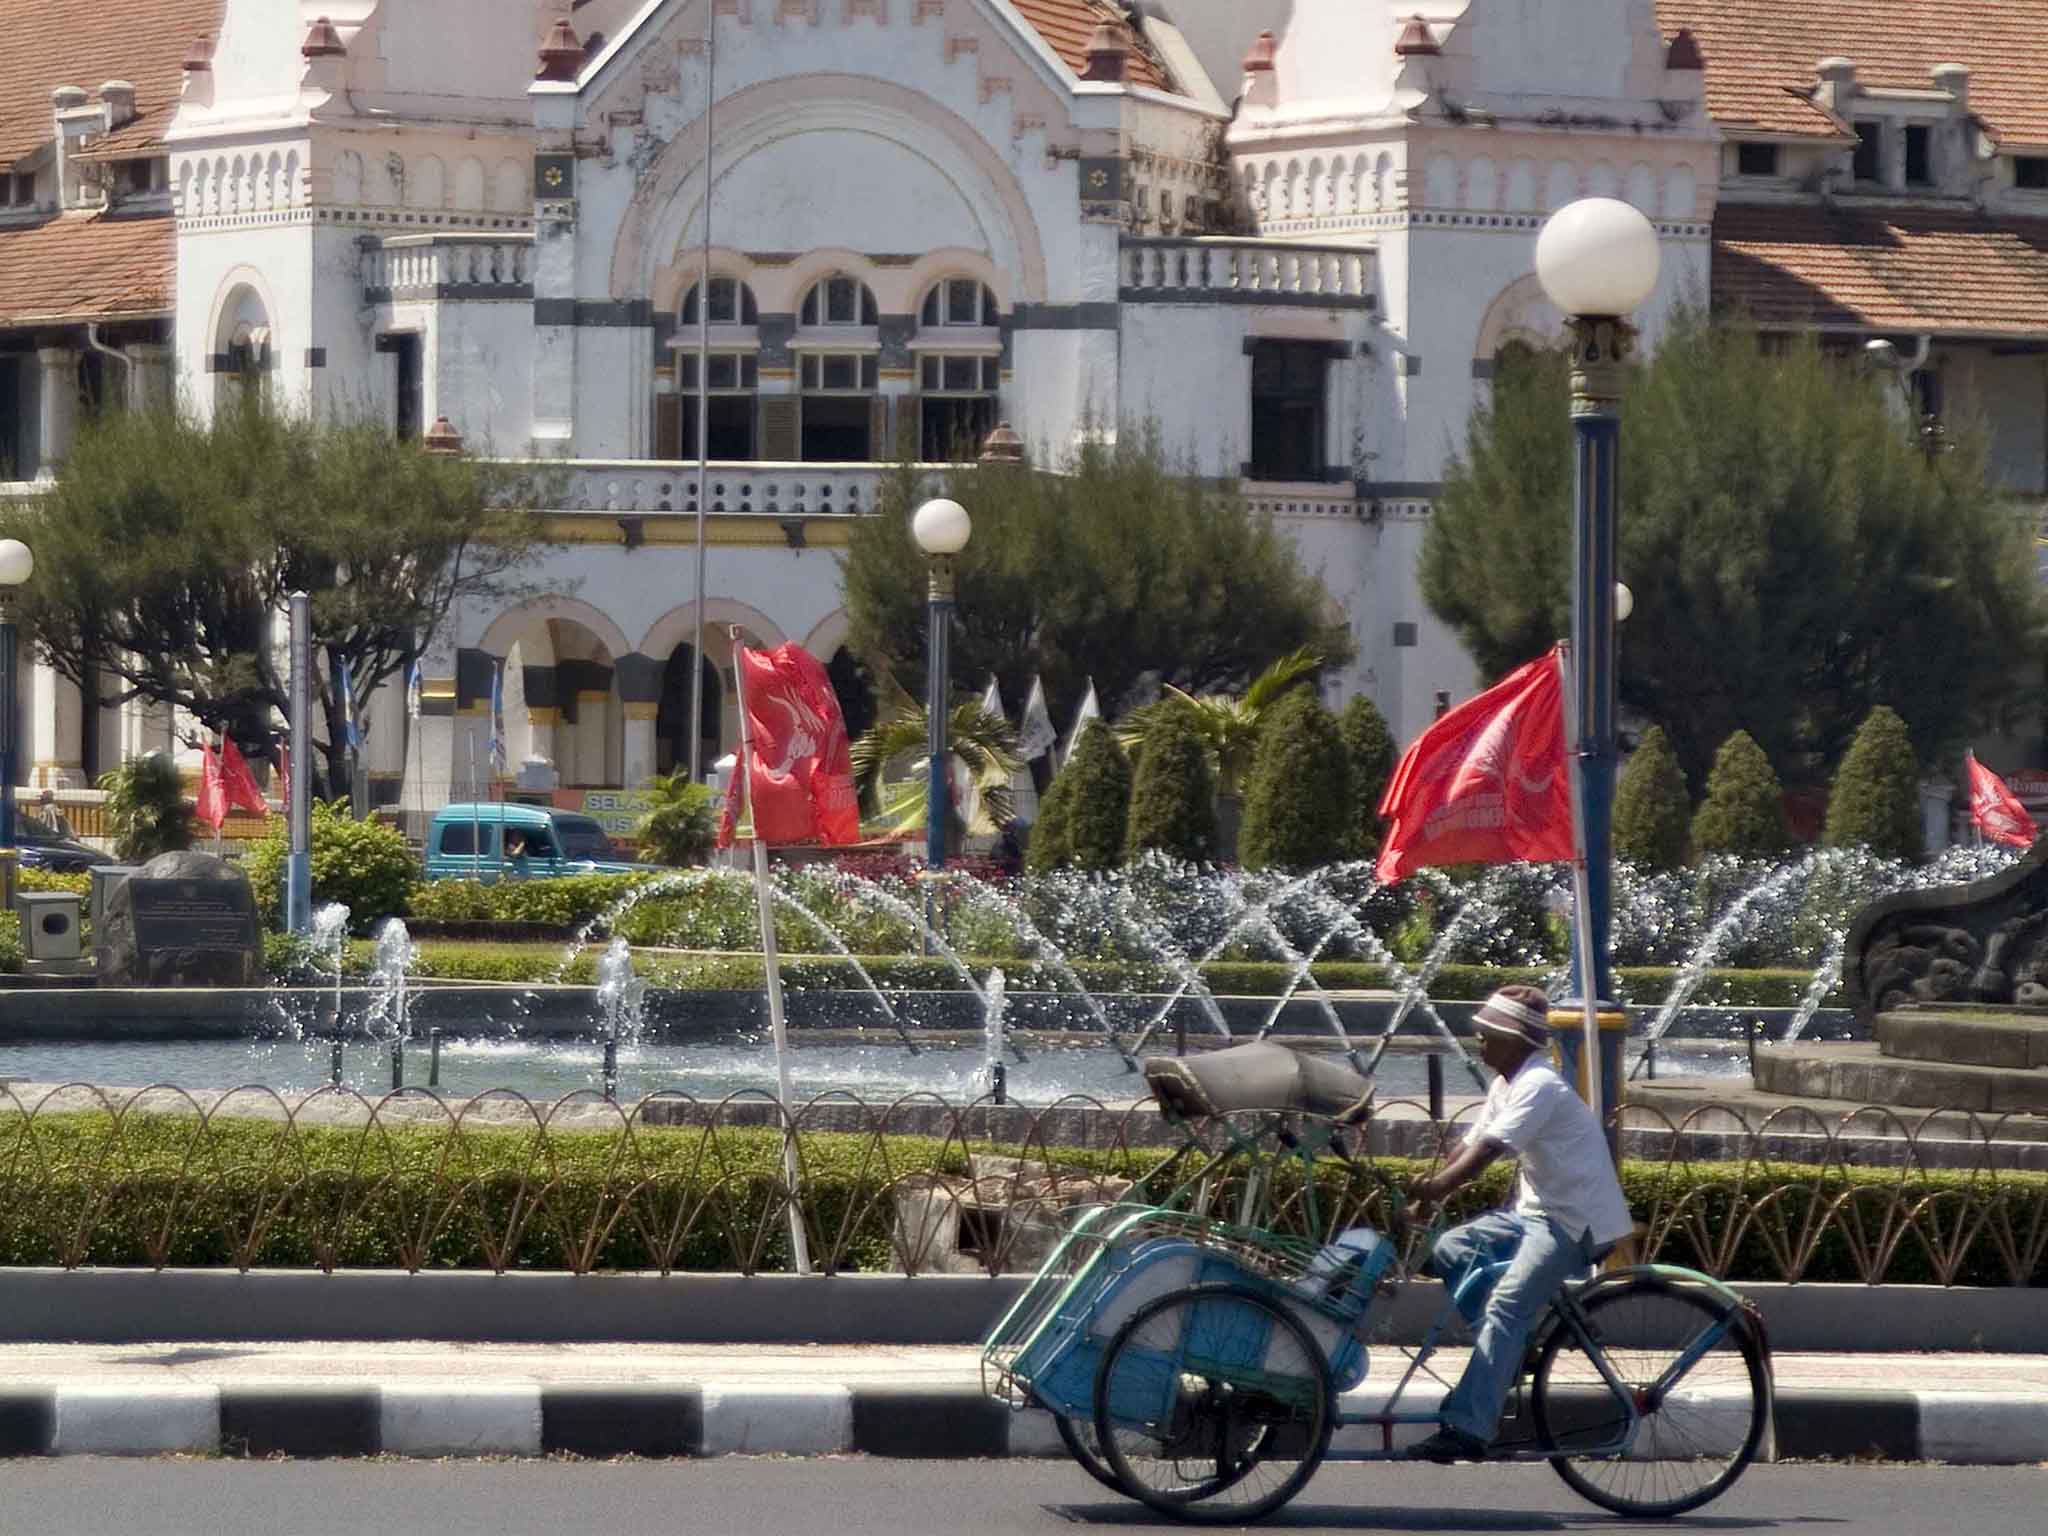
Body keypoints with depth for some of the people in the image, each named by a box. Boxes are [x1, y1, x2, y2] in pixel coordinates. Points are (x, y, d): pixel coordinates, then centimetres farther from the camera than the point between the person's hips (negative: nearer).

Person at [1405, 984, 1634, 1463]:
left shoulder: (1538, 1086, -20)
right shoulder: (1505, 1086, 11)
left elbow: (1486, 1152, -28)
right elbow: (1470, 1149, 8)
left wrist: (1431, 1189, -33)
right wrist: (1424, 1195, -5)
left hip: (1575, 1221, -10)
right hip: (1536, 1208, 10)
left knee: (1505, 1308, -20)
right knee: (1451, 1250, 3)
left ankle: (1467, 1430, -26)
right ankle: (1505, 1359, 8)